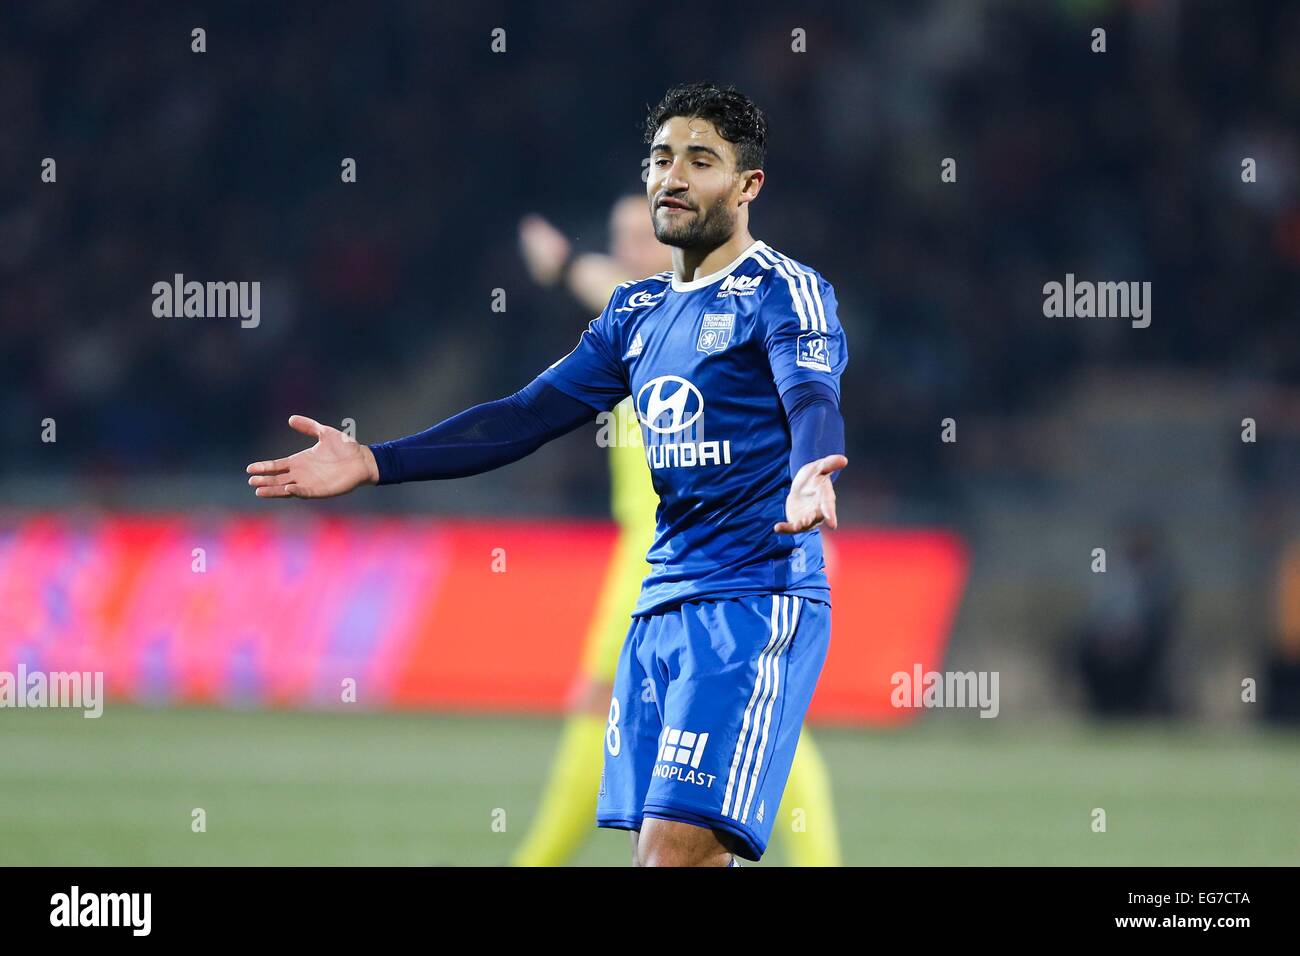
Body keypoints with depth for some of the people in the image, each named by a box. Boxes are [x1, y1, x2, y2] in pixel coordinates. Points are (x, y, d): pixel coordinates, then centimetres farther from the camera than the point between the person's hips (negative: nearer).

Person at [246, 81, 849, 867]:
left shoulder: (783, 292, -6)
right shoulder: (638, 313, 18)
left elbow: (813, 398, -24)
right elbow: (528, 417, 18)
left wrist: (807, 477, -48)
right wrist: (374, 463, 10)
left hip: (755, 603, -8)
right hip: (662, 606, 8)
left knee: (676, 852, -18)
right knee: (657, 852, 6)